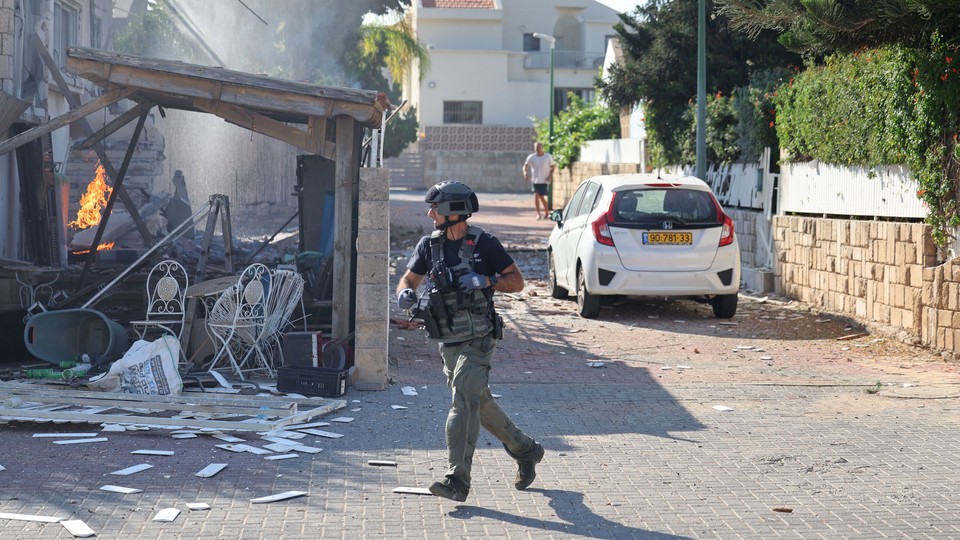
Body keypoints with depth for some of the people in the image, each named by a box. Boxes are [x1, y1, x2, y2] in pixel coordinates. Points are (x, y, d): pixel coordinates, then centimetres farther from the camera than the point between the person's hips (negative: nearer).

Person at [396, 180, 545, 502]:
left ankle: (458, 481, -17)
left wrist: (486, 281, -21)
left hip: (477, 342, -6)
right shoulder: (429, 245, 6)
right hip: (448, 343, 6)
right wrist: (405, 294, -11)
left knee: (463, 405, -17)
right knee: (481, 406, 15)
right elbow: (408, 279, 13)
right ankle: (526, 451, 34)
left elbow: (517, 281, -4)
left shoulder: (484, 244, -8)